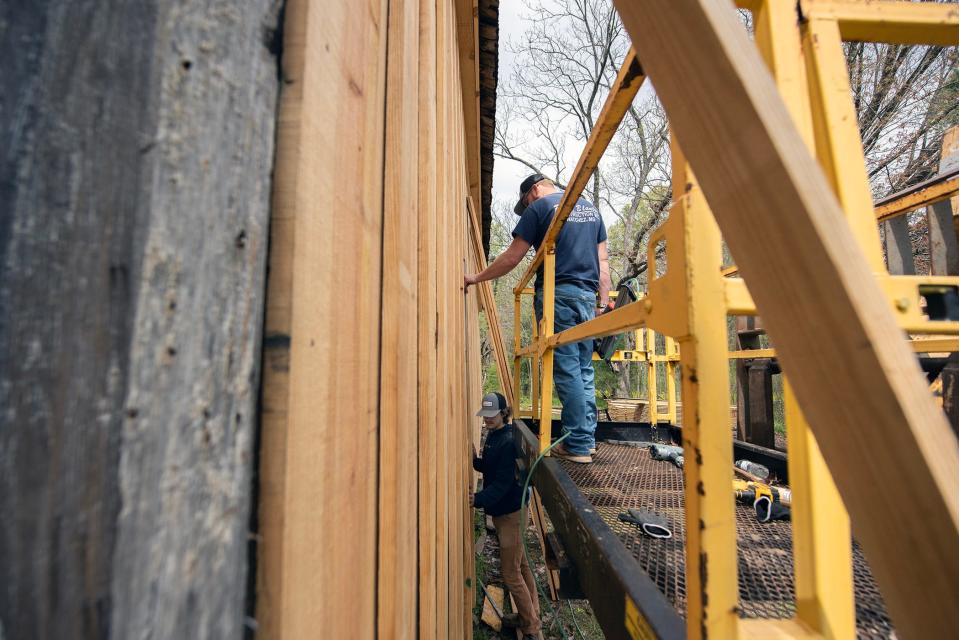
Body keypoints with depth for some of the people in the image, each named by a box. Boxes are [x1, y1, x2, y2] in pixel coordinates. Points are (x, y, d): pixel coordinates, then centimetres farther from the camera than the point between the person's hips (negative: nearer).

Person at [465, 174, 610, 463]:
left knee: (566, 370, -4)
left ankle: (577, 445, 0)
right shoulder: (590, 207, 21)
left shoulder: (539, 207, 2)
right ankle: (588, 437, 17)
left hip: (557, 295, -6)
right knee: (584, 369, 11)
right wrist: (603, 301, 17)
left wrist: (476, 278, 8)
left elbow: (512, 258, -2)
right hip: (587, 296, 6)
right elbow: (603, 260, 17)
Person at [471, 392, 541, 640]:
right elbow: (489, 468, 13)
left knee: (511, 572, 2)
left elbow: (503, 482, -27)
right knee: (520, 565, 22)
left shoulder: (508, 441, -24)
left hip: (511, 512, -9)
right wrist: (475, 460, -5)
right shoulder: (492, 435, 4)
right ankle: (532, 616, 39)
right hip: (500, 510, 9)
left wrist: (479, 500, -37)